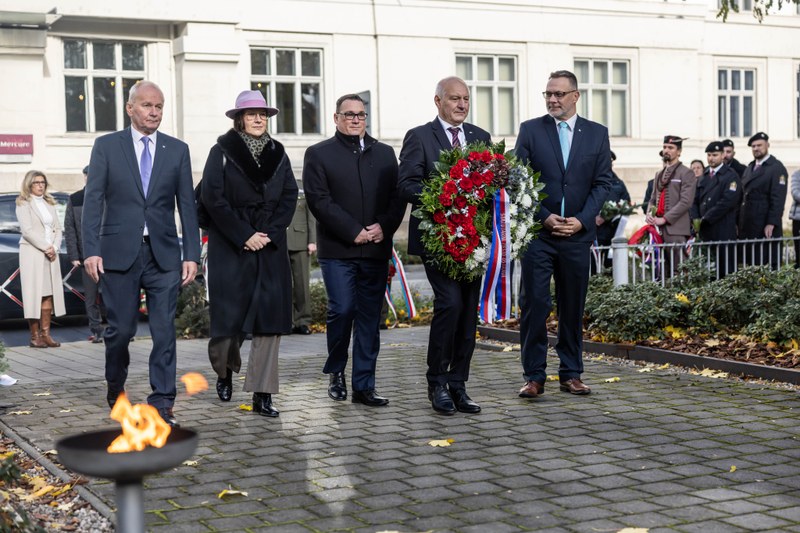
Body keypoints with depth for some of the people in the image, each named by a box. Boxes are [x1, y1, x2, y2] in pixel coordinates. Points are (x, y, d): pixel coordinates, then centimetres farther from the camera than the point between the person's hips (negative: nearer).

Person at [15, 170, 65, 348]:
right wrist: (46, 247, -13)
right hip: (32, 253, -6)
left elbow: (57, 228, 14)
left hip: (51, 253, 6)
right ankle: (34, 336, -5)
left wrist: (54, 248, -2)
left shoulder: (49, 203, 18)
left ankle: (45, 334, 2)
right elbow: (27, 230, -10)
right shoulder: (23, 204, -1)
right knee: (34, 293, -7)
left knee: (49, 294, 0)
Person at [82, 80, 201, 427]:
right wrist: (91, 250, -10)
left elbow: (187, 204, 7)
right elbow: (93, 200, 0)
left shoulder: (177, 150, 9)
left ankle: (162, 404, 3)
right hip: (119, 252, -1)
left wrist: (191, 254, 0)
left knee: (164, 330, -3)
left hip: (164, 254, 1)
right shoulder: (106, 146, 4)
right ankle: (115, 386, 31)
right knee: (120, 329, 4)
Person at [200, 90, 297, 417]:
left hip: (271, 247, 3)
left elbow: (290, 197, 8)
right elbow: (212, 197, -8)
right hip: (231, 248, -3)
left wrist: (271, 234, -7)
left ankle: (262, 395, 0)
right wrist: (244, 236, -13)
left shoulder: (277, 153, 12)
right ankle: (224, 370, 30)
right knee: (230, 316, 0)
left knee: (270, 318, -4)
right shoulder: (222, 151, 0)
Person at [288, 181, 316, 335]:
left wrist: (312, 241, -1)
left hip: (300, 244, 0)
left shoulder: (304, 197, 13)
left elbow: (311, 220, 9)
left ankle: (303, 321, 4)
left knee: (302, 282, -1)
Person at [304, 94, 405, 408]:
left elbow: (398, 196, 10)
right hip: (337, 249, -3)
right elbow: (319, 199, -5)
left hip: (376, 249, 3)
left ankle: (364, 386, 8)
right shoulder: (318, 154, 5)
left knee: (370, 317, 3)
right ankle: (336, 373, 14)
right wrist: (354, 232, -13)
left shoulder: (384, 153, 16)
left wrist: (384, 227, -8)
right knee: (342, 310, -9)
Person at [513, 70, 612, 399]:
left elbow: (602, 182, 4)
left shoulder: (597, 134, 7)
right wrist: (544, 217, -10)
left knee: (573, 307, 8)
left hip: (577, 234, 2)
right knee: (534, 305, -4)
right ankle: (534, 376, 3)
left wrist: (581, 220, -8)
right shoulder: (530, 130, 3)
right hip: (538, 232, -1)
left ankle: (571, 374, 16)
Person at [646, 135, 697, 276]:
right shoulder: (659, 174, 22)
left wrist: (664, 219, -14)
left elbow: (685, 202, -10)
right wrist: (649, 214, 3)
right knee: (661, 271, 5)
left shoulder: (686, 173, 0)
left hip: (676, 229, -6)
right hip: (658, 228, 6)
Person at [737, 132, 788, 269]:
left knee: (769, 265, -4)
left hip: (766, 227, -7)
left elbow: (778, 199, -13)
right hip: (748, 227, 7)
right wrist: (739, 222, 11)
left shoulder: (777, 168, -5)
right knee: (750, 264, 5)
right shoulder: (749, 168, 19)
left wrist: (771, 224, -20)